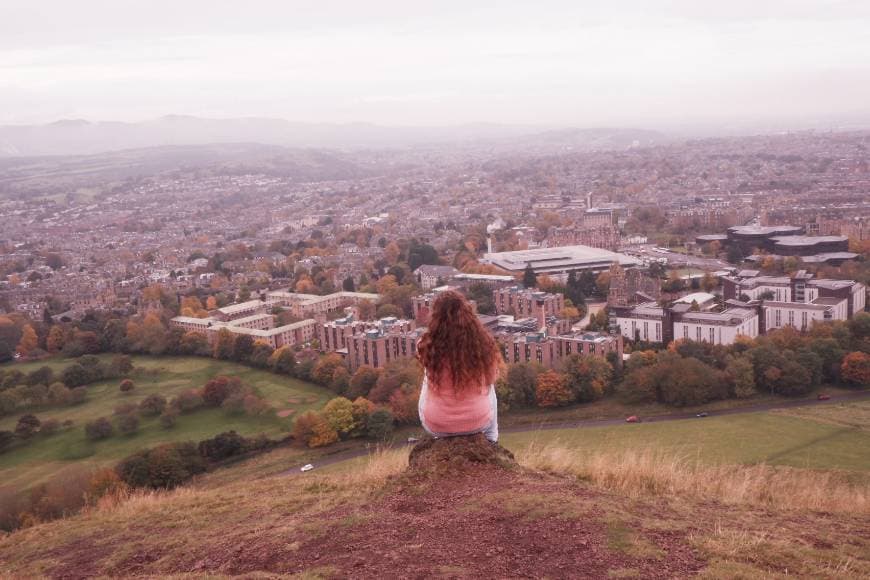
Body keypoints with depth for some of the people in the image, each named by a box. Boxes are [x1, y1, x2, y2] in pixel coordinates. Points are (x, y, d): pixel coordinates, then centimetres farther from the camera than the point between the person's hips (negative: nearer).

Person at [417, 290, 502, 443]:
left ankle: (441, 437, 46)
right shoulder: (484, 344, -17)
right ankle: (490, 440, 43)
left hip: (436, 427, -1)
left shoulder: (428, 347, -20)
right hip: (478, 423, 1)